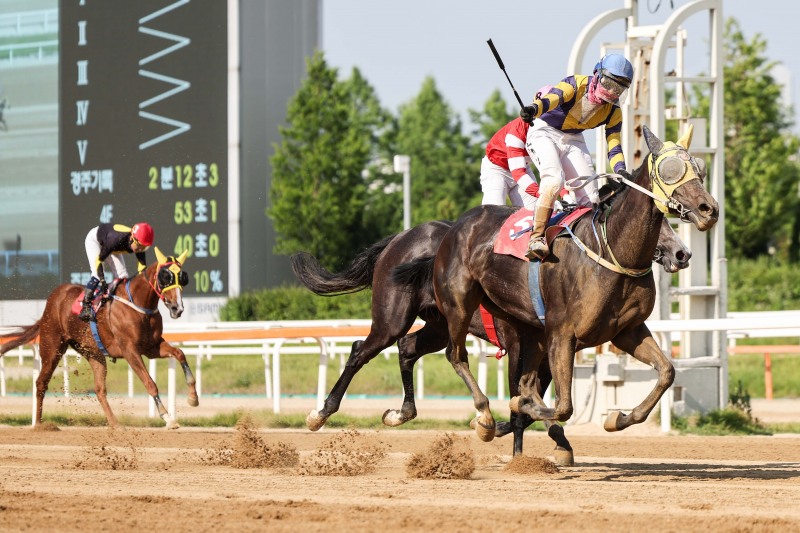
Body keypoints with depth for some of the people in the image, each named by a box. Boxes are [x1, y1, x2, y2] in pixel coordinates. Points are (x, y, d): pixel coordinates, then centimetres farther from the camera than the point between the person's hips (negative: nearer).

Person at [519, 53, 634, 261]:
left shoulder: (613, 111, -7)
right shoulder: (576, 84, -23)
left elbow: (614, 147, -7)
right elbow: (552, 98, -42)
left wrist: (621, 171, -28)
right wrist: (533, 109, -65)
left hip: (573, 141, 6)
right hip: (544, 132, -6)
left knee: (590, 198, -6)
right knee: (554, 179, -31)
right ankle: (537, 237, -31)